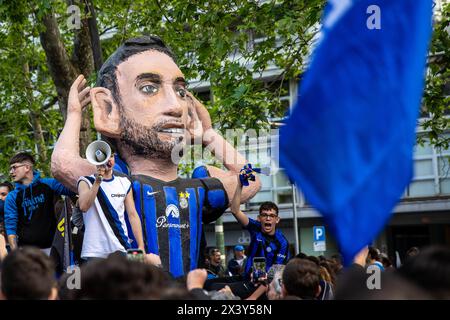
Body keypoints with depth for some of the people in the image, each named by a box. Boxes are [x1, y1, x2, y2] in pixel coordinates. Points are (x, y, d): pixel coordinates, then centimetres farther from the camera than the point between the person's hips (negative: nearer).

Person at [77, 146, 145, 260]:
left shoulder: (124, 182, 12)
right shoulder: (86, 182, 2)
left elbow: (132, 215, 9)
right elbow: (83, 206, -16)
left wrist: (141, 246, 1)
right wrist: (98, 181, -19)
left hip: (122, 250, 3)